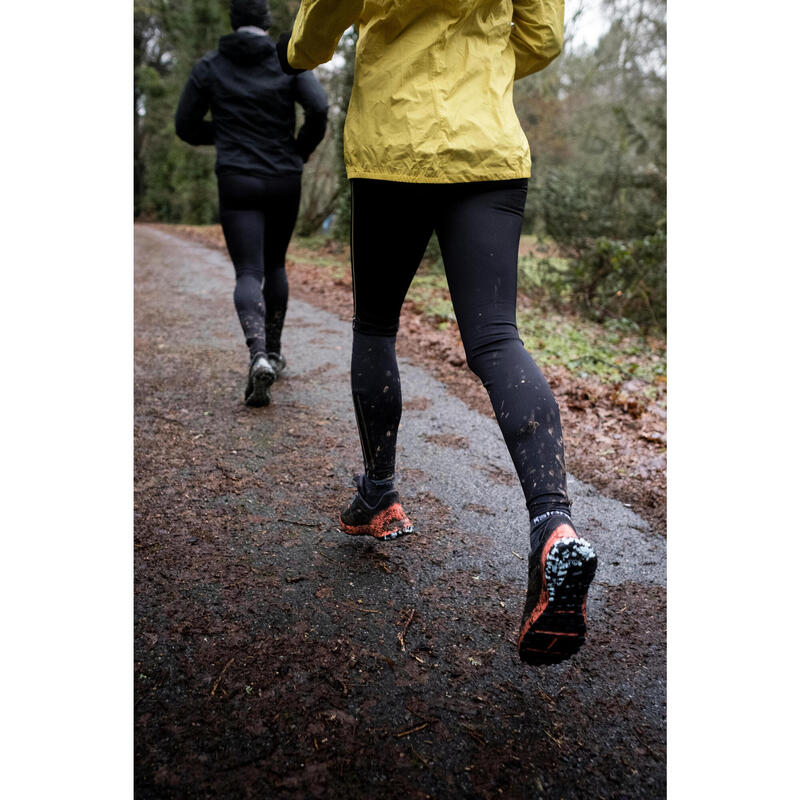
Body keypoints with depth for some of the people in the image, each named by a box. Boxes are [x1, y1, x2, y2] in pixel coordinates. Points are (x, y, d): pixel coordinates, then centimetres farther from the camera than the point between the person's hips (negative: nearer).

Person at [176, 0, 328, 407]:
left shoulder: (209, 66, 4)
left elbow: (185, 126, 8)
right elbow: (319, 108, -12)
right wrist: (300, 151, 5)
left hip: (238, 182, -1)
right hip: (284, 182, 2)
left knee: (249, 274, -5)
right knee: (275, 265, 19)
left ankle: (258, 355, -30)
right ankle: (273, 352, 26)